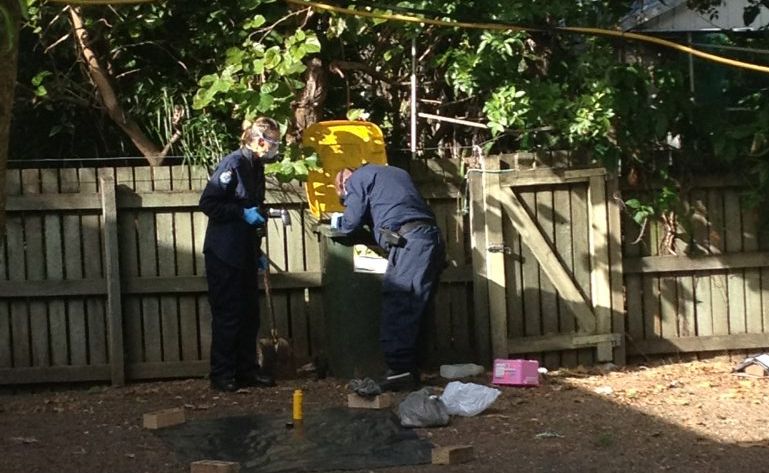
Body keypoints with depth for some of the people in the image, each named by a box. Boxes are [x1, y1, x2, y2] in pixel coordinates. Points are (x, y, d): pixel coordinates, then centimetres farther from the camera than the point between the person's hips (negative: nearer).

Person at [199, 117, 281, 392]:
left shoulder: (255, 168, 14)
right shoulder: (233, 164, -13)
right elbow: (207, 203, -18)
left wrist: (258, 252, 20)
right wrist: (243, 213, -21)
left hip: (245, 253, 9)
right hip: (224, 253, -9)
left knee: (249, 313, 10)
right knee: (227, 315, -4)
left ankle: (247, 371, 17)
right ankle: (221, 376, 3)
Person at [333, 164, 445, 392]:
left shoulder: (356, 179, 11)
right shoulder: (395, 173, 34)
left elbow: (351, 223, 4)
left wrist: (338, 222, 25)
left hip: (409, 241, -8)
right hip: (432, 237, 8)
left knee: (396, 307, -11)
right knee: (414, 310, 10)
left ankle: (399, 369, -18)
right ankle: (410, 370, 9)